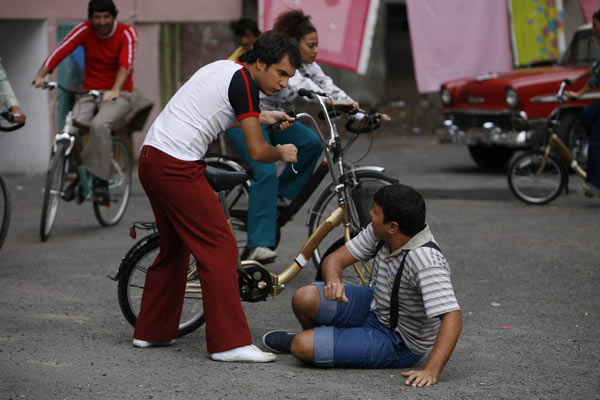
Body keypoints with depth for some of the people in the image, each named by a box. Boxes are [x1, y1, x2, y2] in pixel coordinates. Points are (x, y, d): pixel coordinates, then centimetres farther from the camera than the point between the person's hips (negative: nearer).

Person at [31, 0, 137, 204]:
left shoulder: (127, 33, -10)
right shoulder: (84, 30, -3)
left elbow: (126, 63, -26)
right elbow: (60, 51, -16)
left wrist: (115, 90, -44)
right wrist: (40, 75, -33)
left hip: (118, 95, -3)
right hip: (89, 94, 3)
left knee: (99, 125, -33)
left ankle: (100, 179, -24)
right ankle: (75, 176, -2)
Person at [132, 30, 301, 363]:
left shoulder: (224, 68, 18)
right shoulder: (243, 81, -11)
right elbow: (256, 151, -14)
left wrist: (262, 117, 37)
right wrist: (281, 153, 7)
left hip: (151, 157, 10)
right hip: (178, 167, -10)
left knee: (174, 247, 21)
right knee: (220, 248, -8)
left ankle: (151, 331, 29)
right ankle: (230, 343, -10)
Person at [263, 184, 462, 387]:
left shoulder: (426, 261, -34)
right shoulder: (379, 233, -10)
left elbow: (452, 317, -40)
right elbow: (335, 258, -3)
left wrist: (430, 371, -48)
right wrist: (333, 282, -27)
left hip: (399, 345, -7)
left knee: (303, 347, -20)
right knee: (304, 299, -14)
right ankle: (316, 335, 22)